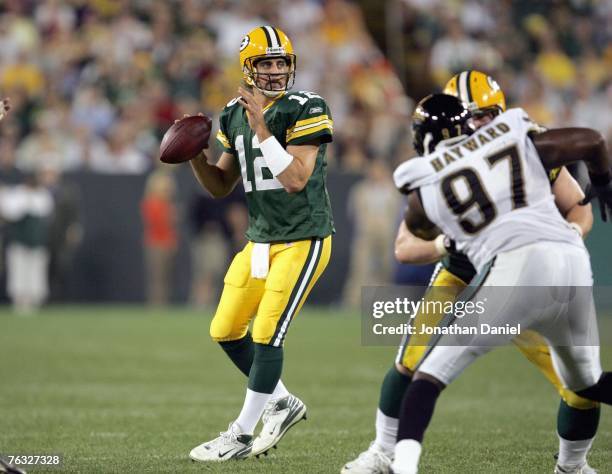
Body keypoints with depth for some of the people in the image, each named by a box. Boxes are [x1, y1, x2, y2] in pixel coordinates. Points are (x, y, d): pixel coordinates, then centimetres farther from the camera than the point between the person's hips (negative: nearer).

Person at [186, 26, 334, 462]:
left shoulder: (305, 110, -14)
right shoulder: (235, 115, 6)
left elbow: (296, 180, -23)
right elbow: (222, 186, 13)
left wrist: (261, 129, -25)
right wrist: (196, 158, -6)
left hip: (303, 238, -7)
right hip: (260, 240, 7)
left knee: (267, 335, -9)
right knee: (226, 331, 8)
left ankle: (241, 436, 2)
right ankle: (283, 404, 26)